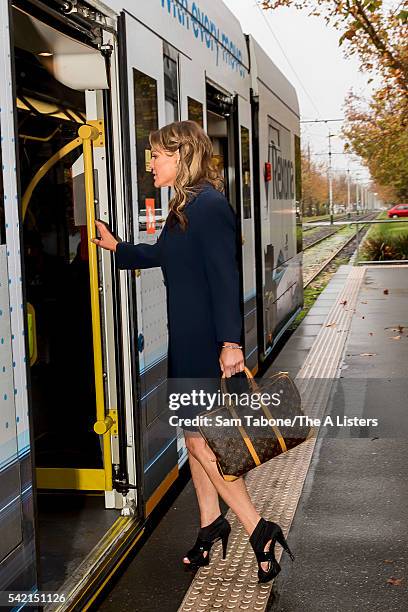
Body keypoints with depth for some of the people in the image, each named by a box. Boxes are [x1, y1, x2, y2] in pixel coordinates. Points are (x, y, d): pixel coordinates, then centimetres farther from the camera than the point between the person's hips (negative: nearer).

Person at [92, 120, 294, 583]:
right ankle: (210, 524, 30)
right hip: (188, 340, 10)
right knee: (195, 436, 16)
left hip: (209, 344, -10)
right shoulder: (184, 207, 12)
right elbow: (164, 256, 29)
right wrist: (117, 248, 34)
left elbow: (225, 278, -22)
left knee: (200, 439, -5)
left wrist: (230, 343, -24)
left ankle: (260, 532, 5)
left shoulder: (209, 206, -18)